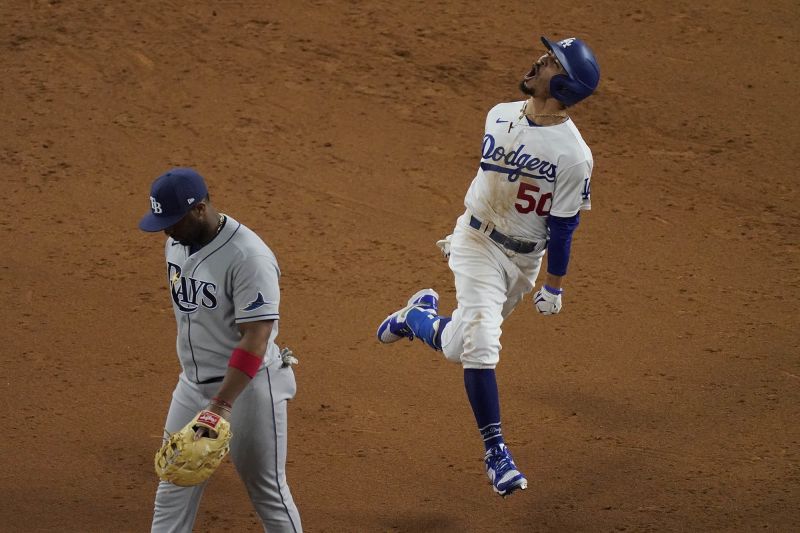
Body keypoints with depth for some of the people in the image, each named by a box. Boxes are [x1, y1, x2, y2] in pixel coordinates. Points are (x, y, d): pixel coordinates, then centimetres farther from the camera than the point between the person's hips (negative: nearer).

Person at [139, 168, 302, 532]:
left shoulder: (248, 257, -25)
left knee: (267, 489, 4)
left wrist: (222, 403, -34)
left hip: (247, 387, -8)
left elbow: (255, 339, -29)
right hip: (192, 385, 8)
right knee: (175, 485, 9)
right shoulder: (177, 241, 1)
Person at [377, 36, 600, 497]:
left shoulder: (574, 156, -19)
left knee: (459, 346, 8)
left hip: (523, 259, -2)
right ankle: (496, 450, -2)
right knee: (480, 342, -15)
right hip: (477, 242, 2)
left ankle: (419, 317, 41)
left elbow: (563, 225, -13)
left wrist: (555, 284, -9)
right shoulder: (500, 116, -4)